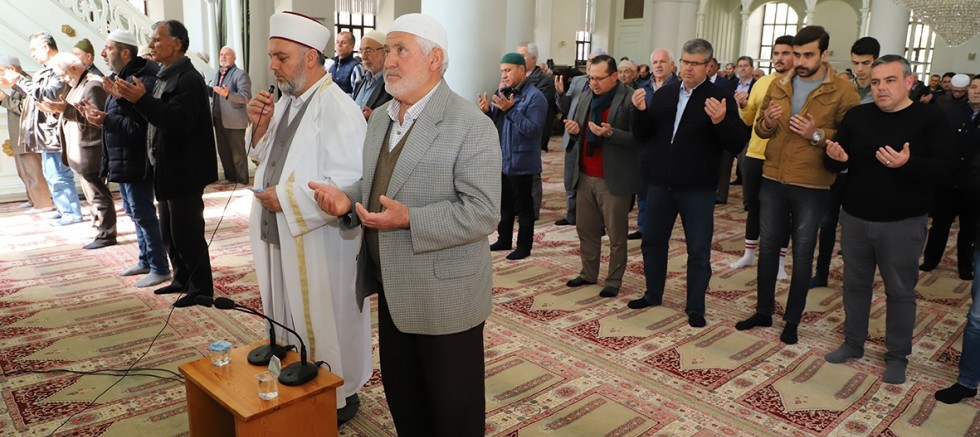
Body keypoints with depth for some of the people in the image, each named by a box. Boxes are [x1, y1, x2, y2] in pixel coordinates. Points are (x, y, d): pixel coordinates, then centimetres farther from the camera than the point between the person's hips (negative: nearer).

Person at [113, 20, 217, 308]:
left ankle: (201, 289, 10)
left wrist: (142, 99, -32)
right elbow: (158, 119, 17)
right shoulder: (165, 77, 14)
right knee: (169, 233, 16)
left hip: (183, 172, -10)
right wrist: (129, 98, 6)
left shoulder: (188, 79, -15)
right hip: (167, 170, 10)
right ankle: (182, 280, 30)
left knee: (187, 233, -2)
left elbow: (178, 123, -27)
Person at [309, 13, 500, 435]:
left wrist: (410, 219, -30)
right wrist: (347, 199, -6)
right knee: (400, 396, 22)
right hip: (392, 289, 8)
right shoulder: (381, 118, 10)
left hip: (445, 296, -7)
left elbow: (482, 211, -22)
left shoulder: (472, 126, -16)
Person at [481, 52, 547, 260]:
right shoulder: (503, 93, 10)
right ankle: (504, 240, 32)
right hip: (500, 160, 8)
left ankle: (524, 246, 14)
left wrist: (510, 109, -29)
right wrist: (487, 111, -10)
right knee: (504, 204, 18)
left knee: (523, 206, 4)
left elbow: (532, 129, -23)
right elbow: (494, 124, 11)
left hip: (521, 162, -7)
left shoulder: (535, 97, -13)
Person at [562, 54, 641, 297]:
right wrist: (574, 130, -5)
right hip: (585, 177, 7)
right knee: (585, 229, 15)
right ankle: (588, 273, 30)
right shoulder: (586, 97, 10)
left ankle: (614, 281, 19)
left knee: (616, 234, 6)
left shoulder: (630, 100, -12)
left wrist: (610, 133, -28)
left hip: (614, 179, -6)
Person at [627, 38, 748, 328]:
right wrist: (640, 111, -14)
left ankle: (695, 308, 19)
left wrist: (721, 121, -31)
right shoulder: (663, 94, 7)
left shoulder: (721, 98, -6)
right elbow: (642, 137, 4)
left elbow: (737, 145, -12)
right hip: (660, 183, 4)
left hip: (697, 188, -4)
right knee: (653, 242, 15)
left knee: (699, 251, 5)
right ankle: (653, 294, 32)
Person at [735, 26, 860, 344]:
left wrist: (817, 134, -23)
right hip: (772, 181, 4)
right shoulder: (779, 86, 6)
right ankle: (763, 311, 26)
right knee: (768, 248, 12)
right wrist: (767, 121, -12)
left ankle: (792, 320, 20)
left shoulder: (843, 91, -7)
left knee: (802, 254, 6)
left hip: (811, 187, -4)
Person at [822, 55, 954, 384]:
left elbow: (943, 168, -15)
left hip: (902, 224, -3)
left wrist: (907, 163, -34)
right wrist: (835, 158, -19)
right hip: (855, 218, 3)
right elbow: (835, 163, 5)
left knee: (900, 291, 8)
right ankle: (853, 343, 30)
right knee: (855, 284, 14)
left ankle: (897, 356, 23)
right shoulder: (857, 116, 3)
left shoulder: (930, 118, -7)